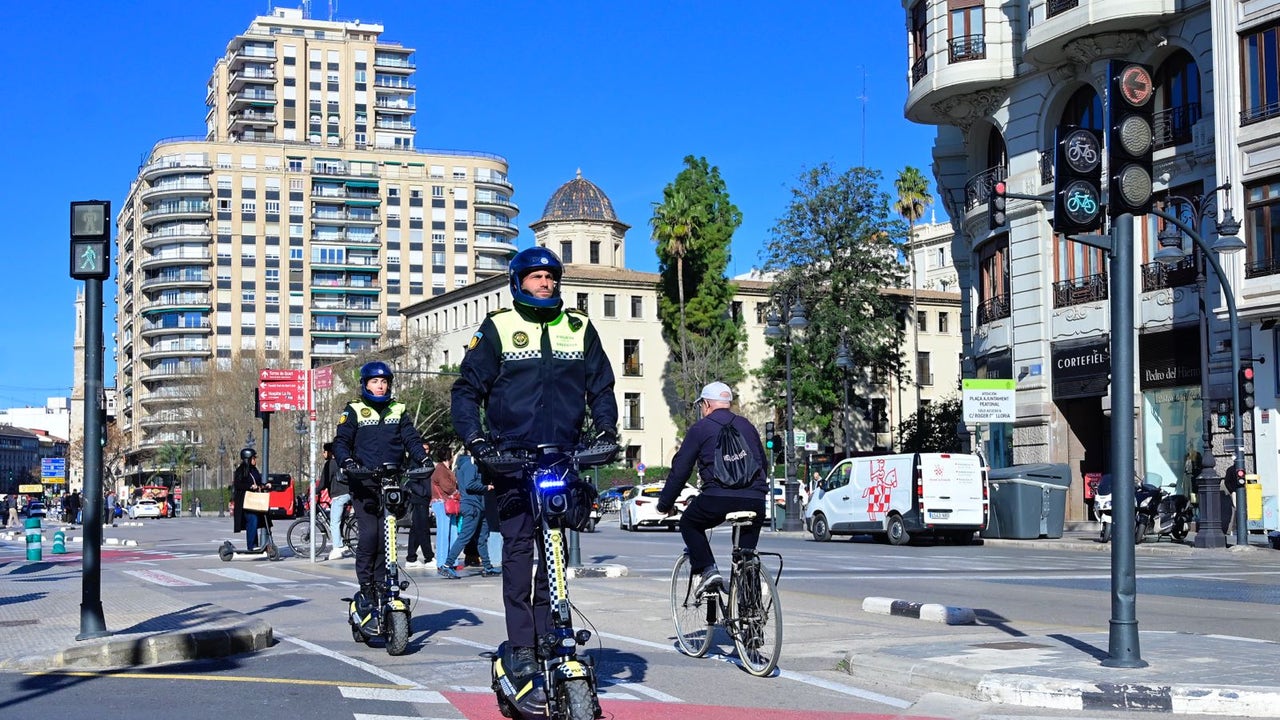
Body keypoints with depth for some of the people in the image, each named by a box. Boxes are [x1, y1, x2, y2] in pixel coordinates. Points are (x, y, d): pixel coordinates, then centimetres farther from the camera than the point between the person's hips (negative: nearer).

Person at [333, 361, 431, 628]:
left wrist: (422, 458, -10)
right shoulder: (354, 411, 7)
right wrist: (346, 460, -20)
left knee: (386, 537, 0)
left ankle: (381, 586, 8)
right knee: (369, 534, -14)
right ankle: (365, 590, -7)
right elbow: (341, 441, 1)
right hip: (364, 483, -3)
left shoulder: (398, 411, 16)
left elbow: (411, 438, 9)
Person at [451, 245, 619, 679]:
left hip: (564, 458, 3)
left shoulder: (579, 328, 13)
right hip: (511, 458, -2)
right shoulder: (498, 327, 5)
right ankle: (521, 646, -8)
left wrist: (606, 429, 2)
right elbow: (467, 389, 4)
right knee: (518, 547, -9)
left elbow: (601, 386, 18)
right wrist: (474, 438, -10)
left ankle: (550, 638, 7)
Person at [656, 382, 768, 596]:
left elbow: (680, 470, 7)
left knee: (689, 523, 22)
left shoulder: (700, 428, 8)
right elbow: (763, 464, 30)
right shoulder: (747, 426, 22)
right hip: (755, 501, 4)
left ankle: (707, 570, 5)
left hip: (719, 498, -4)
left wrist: (664, 504, 16)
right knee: (746, 549, 24)